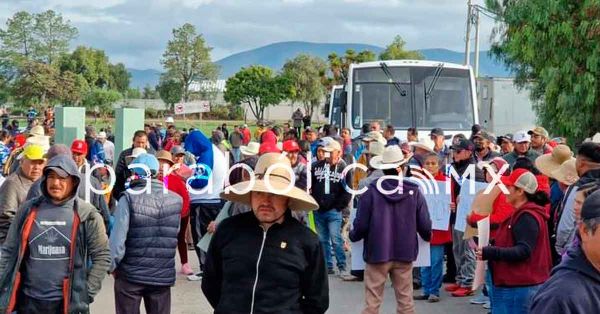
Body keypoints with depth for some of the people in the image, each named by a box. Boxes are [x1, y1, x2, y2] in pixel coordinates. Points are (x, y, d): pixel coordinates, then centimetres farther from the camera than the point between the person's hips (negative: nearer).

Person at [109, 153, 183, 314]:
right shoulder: (176, 200, 0)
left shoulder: (128, 199, -10)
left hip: (130, 274, -2)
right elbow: (175, 234, 4)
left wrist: (112, 266, 1)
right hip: (163, 275, 2)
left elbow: (117, 238, -12)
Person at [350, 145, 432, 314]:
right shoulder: (414, 192, -4)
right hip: (404, 253, 2)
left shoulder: (371, 192, -10)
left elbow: (361, 225, -10)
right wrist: (428, 236, 20)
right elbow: (425, 226, -4)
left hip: (377, 252, -2)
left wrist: (352, 236, 13)